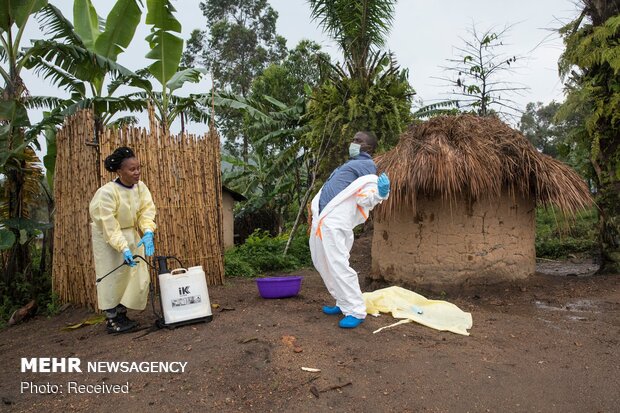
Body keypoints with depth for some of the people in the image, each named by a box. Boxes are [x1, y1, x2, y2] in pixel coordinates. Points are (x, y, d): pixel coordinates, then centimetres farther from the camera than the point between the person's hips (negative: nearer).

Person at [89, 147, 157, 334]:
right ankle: (111, 320, 14)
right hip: (108, 238, -6)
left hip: (131, 234, 6)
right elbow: (109, 226, -27)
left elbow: (146, 210, -14)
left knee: (135, 276, 6)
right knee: (112, 278, -1)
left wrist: (148, 232, -32)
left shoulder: (140, 186, -10)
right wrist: (123, 249, -33)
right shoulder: (107, 192, -26)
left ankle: (121, 314, 22)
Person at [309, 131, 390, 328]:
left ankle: (356, 311, -5)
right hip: (322, 220, 10)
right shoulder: (351, 164, 24)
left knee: (339, 266, -14)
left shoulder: (366, 165, -3)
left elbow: (366, 198, -16)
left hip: (335, 222, -10)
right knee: (324, 264, 14)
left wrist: (380, 193, -36)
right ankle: (344, 303, 24)